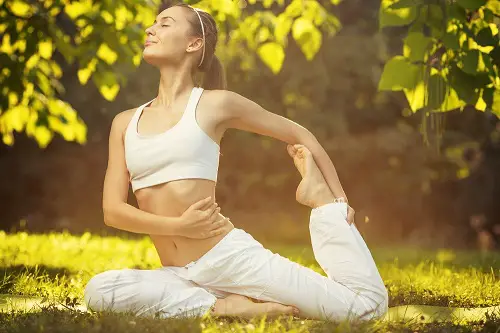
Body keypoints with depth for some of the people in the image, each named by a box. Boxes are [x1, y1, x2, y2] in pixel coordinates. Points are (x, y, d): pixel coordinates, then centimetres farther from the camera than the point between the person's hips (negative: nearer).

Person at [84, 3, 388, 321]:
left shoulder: (215, 103, 2)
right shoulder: (125, 122, 12)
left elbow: (300, 135, 13)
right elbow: (113, 210, 4)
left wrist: (337, 199, 11)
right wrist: (178, 226, -11)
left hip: (232, 256, -3)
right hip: (179, 275, 3)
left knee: (370, 304, -10)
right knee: (99, 291, -29)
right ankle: (222, 306, -17)